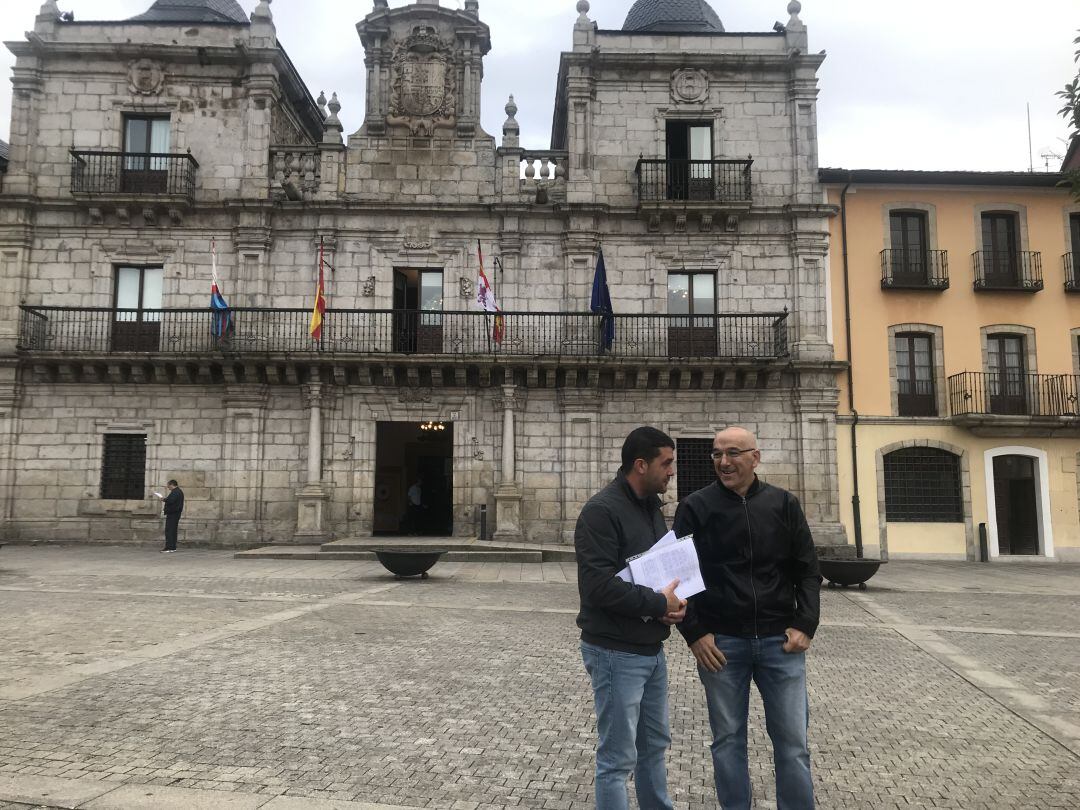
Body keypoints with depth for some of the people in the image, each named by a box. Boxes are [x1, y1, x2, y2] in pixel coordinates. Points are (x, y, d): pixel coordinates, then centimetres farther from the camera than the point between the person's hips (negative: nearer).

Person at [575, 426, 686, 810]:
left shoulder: (651, 506, 10)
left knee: (654, 744, 21)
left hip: (651, 649, 9)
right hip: (615, 652, -9)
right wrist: (658, 603, -19)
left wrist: (674, 599, -3)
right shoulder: (602, 510, -18)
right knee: (618, 757, 2)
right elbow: (598, 585, -26)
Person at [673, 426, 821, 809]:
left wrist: (805, 624, -3)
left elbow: (807, 570, 7)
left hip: (779, 640, 1)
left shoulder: (784, 504, 4)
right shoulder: (695, 507, -2)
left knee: (792, 739, 7)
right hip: (720, 642, -1)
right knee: (728, 739, 10)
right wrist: (694, 632, -7)